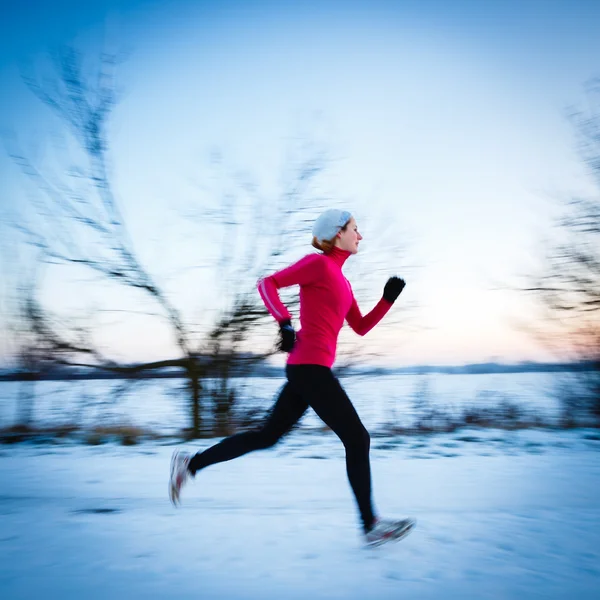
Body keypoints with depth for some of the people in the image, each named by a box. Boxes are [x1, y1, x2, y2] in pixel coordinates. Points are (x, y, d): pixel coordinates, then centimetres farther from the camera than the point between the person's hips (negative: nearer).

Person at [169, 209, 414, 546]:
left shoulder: (340, 280, 20)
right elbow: (268, 283, -10)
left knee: (268, 436, 13)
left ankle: (191, 464, 18)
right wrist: (285, 323, -22)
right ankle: (371, 526, 8)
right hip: (311, 367, -10)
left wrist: (389, 297, 10)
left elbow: (361, 328, 21)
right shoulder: (318, 262, -6)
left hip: (306, 369, 10)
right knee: (358, 439, -2)